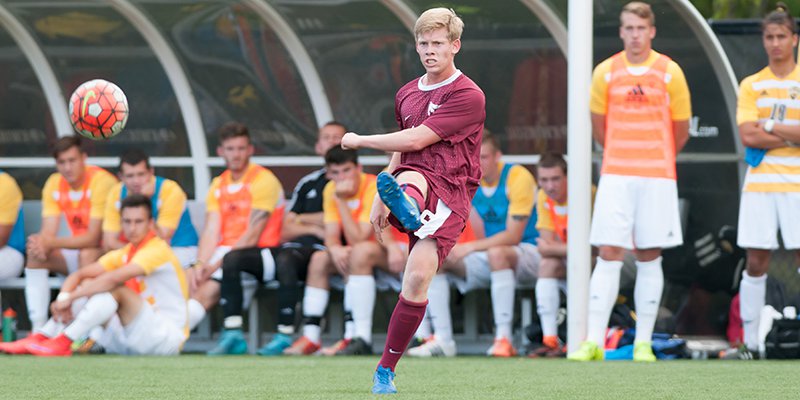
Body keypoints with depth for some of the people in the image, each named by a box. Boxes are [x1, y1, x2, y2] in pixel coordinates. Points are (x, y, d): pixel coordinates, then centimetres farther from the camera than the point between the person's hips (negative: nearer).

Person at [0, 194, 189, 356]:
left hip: (167, 337, -8)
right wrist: (63, 297, -16)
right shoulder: (122, 255, 11)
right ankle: (40, 339, -14)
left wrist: (70, 298, -26)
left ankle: (63, 343, -32)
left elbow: (114, 279, -28)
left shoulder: (157, 250, -15)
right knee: (87, 285, -1)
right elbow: (78, 275, 6)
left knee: (116, 289, -28)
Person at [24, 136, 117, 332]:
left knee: (87, 255, -36)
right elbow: (48, 232, -7)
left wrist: (51, 243, -34)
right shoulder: (54, 184, -2)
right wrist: (40, 244, -33)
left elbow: (93, 238, -25)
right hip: (77, 252, 6)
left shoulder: (101, 181, -21)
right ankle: (38, 328, -21)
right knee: (35, 255, -17)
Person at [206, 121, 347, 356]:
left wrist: (303, 219, 7)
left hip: (321, 251, -7)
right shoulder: (308, 183, 25)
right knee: (233, 258, -11)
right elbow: (286, 232, 18)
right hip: (294, 248, 7)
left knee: (285, 258, -39)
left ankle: (284, 336, -38)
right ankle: (233, 334, -21)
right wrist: (313, 228, -1)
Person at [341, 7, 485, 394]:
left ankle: (385, 370, -6)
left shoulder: (468, 96, -4)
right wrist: (381, 200, 23)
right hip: (414, 180, 4)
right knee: (409, 178, -36)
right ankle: (405, 208, -77)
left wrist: (359, 140, 1)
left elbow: (415, 140, -9)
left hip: (451, 195, -4)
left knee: (418, 278, -19)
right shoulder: (407, 94, 19)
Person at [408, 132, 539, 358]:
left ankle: (503, 339, -38)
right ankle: (443, 339, -17)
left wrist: (470, 247, -26)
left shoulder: (518, 178, -16)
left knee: (496, 253, -41)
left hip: (527, 253, -7)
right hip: (487, 259, 7)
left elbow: (513, 236, -21)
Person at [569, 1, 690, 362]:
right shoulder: (605, 72, 2)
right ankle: (594, 342, -9)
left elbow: (680, 130, 11)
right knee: (609, 255, -6)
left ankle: (643, 343, 8)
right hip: (615, 176, 0)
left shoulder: (669, 72, 0)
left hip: (657, 177, 0)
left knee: (649, 258, 3)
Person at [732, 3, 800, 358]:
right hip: (759, 183, 2)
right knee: (756, 263, 2)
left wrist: (771, 126, -12)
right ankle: (750, 341, 7)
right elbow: (747, 136, -4)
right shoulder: (752, 85, 8)